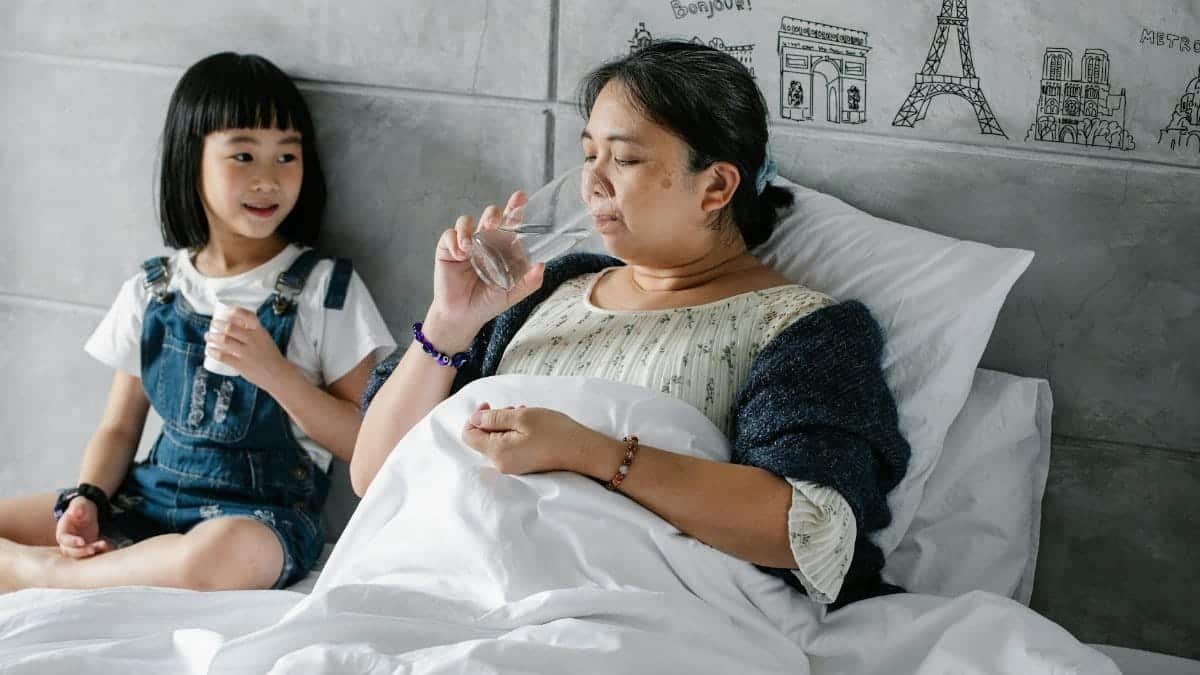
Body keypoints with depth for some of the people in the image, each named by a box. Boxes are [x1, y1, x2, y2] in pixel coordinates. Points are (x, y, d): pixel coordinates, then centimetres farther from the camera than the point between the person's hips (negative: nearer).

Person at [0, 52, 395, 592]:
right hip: (150, 498, 4)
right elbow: (118, 430, 15)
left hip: (258, 513, -3)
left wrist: (275, 372, -17)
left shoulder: (326, 290, -1)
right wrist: (84, 501, -6)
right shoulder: (150, 292, 10)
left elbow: (366, 444, -3)